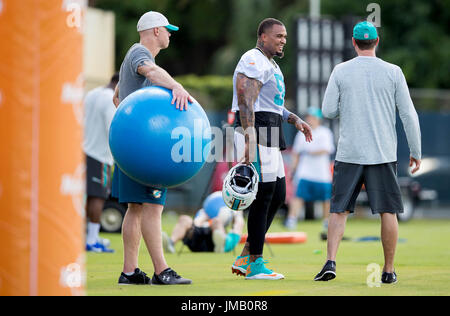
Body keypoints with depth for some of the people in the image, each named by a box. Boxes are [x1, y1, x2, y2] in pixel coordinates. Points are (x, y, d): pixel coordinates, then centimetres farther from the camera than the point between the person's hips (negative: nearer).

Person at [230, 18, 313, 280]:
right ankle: (255, 264, -2)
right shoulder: (253, 62, -11)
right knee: (264, 194, -8)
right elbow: (246, 103, -21)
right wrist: (250, 141, -29)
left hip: (270, 136, 11)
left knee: (277, 195, 10)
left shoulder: (272, 65, 22)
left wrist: (295, 120, 14)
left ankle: (245, 258, 14)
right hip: (256, 132, -11)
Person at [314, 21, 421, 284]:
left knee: (339, 210, 4)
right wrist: (416, 152, 8)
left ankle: (330, 262, -12)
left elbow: (328, 111, 1)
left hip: (349, 154, 0)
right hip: (383, 154, 0)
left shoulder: (341, 71, 0)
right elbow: (409, 115, 0)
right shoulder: (393, 72, 0)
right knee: (388, 212, 7)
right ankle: (389, 270, 8)